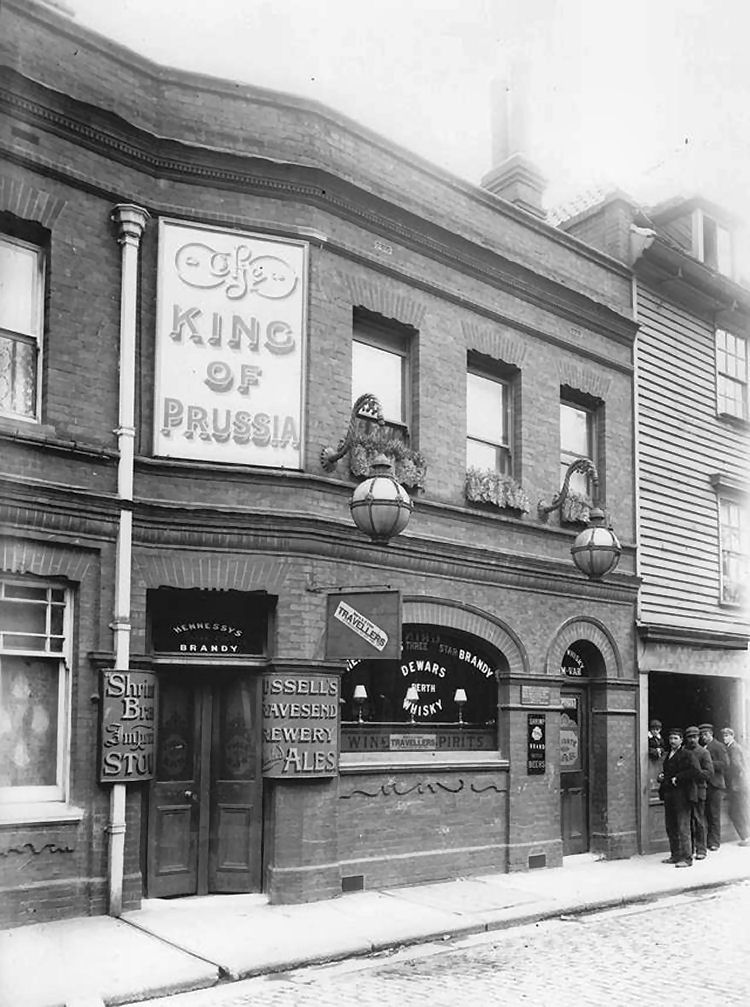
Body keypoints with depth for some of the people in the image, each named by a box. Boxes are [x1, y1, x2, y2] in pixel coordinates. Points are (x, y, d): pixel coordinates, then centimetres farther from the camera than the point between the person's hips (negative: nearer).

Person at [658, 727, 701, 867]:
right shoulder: (668, 755, 17)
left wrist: (677, 778, -18)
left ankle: (687, 858, -2)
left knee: (683, 827, -7)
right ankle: (675, 855, 20)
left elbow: (696, 771, -20)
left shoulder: (687, 755, -7)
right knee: (670, 827, 11)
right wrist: (662, 776, 8)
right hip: (669, 795, 8)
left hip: (682, 794, -8)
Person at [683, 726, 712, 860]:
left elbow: (709, 772, -8)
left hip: (698, 789, -4)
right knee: (687, 821, 6)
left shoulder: (703, 752, 0)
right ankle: (689, 848, 14)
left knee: (699, 821, -3)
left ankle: (701, 850, 3)